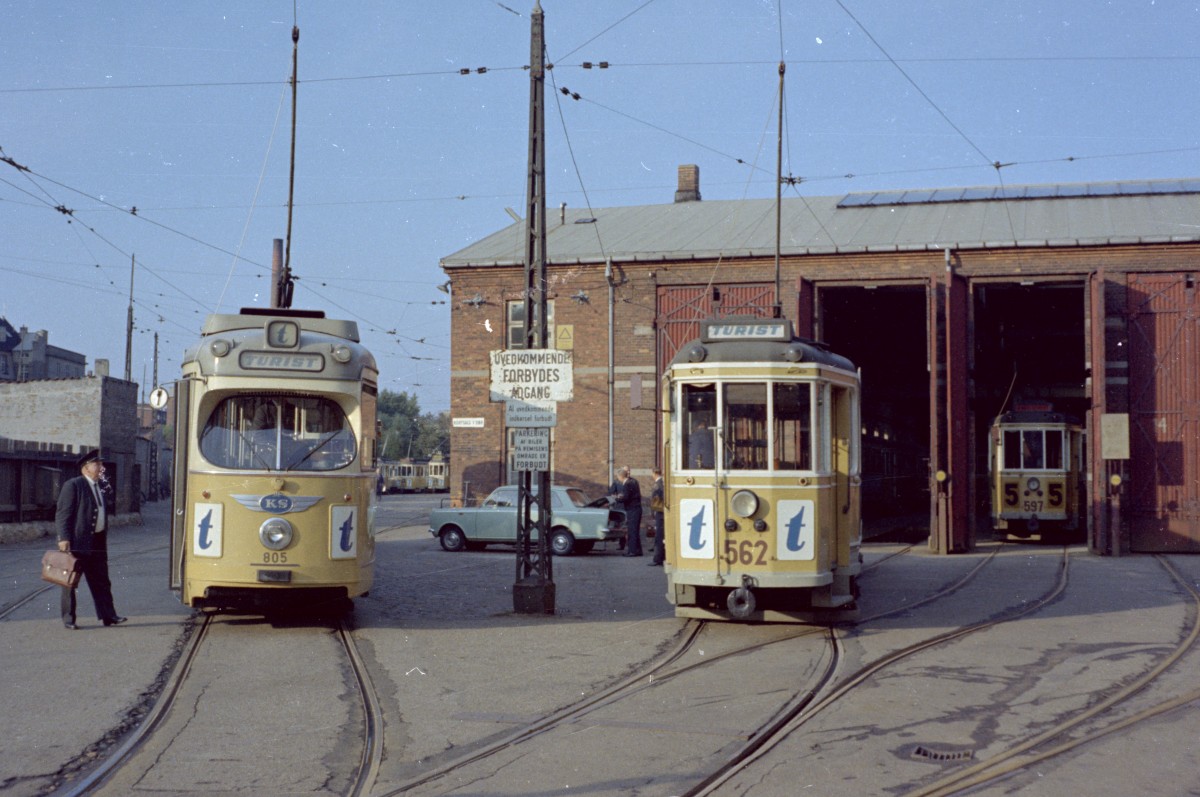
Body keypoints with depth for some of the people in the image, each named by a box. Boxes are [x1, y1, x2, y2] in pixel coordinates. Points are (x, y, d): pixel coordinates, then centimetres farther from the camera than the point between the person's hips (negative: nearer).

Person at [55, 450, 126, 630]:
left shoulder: (102, 487, 16)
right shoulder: (73, 485, -8)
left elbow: (110, 509, 22)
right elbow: (63, 513, -13)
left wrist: (107, 492, 5)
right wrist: (64, 538, -20)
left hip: (97, 541, 7)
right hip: (77, 541, -7)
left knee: (101, 581, 7)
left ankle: (108, 616, 9)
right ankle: (68, 619, 8)